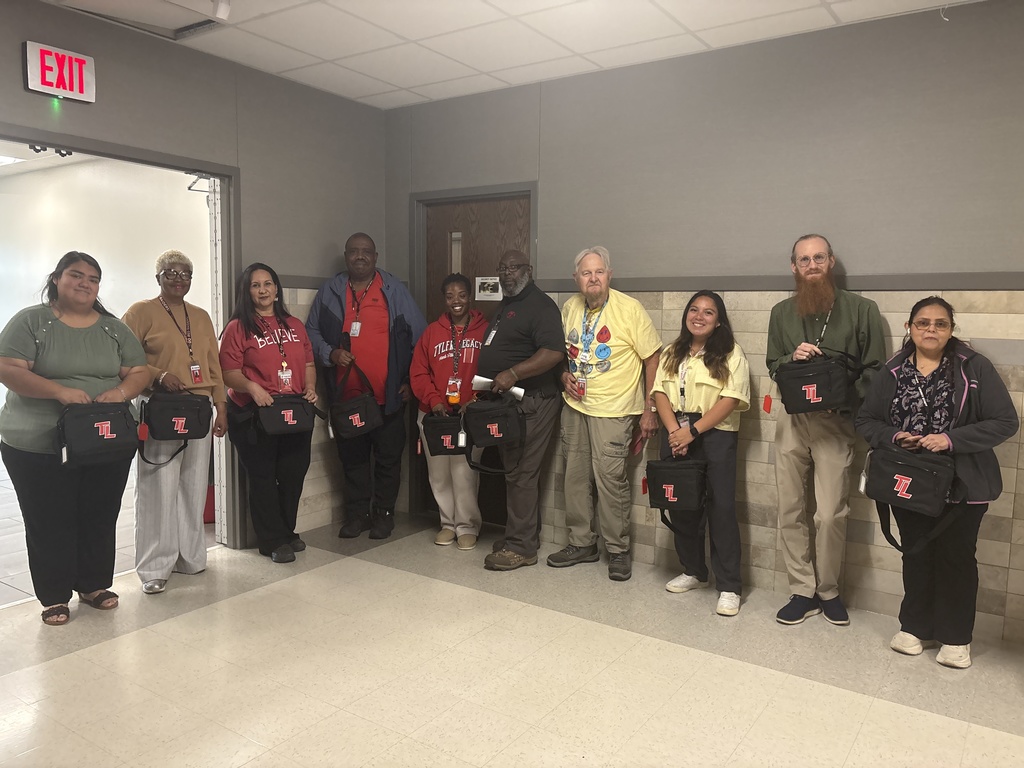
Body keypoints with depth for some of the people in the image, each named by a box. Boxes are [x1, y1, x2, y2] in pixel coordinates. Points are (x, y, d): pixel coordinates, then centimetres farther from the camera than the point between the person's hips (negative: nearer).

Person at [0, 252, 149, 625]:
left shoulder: (114, 328, 9)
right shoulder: (31, 321, -2)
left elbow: (139, 373, 6)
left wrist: (120, 392, -15)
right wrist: (60, 391, -24)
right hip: (38, 447, -3)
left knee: (100, 518, 11)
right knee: (50, 523, 5)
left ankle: (94, 584, 29)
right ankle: (54, 597, 20)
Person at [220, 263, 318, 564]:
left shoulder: (294, 325, 14)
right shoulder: (238, 328, -2)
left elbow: (308, 363, 16)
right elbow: (229, 372, -9)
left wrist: (310, 387, -1)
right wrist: (252, 387, -25)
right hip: (255, 415, -4)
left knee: (293, 474, 10)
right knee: (262, 477, 4)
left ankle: (287, 532, 28)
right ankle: (273, 541, 15)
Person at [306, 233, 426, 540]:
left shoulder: (394, 290, 3)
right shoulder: (330, 291, 7)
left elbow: (420, 336, 4)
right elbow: (312, 332, 12)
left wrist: (411, 381, 0)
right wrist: (330, 353, -8)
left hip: (389, 396, -2)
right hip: (345, 395, 2)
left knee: (388, 457, 6)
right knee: (352, 457, 10)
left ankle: (383, 514, 20)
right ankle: (356, 514, 23)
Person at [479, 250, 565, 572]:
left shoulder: (540, 305, -9)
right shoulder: (504, 306, 21)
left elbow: (554, 352, -23)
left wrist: (513, 373, -28)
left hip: (531, 403, -9)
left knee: (520, 474, -7)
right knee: (513, 471, 13)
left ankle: (521, 547, 2)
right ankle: (522, 536, 24)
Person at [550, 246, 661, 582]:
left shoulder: (630, 309, -10)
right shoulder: (569, 308, 7)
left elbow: (653, 358, -7)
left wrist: (650, 410, -9)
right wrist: (564, 376, 0)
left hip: (613, 410, -6)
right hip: (574, 406, 6)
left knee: (610, 478, -8)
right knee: (576, 476, 10)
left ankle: (618, 550, 9)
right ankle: (581, 543, 25)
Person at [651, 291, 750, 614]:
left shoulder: (730, 354, -2)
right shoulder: (672, 353, 14)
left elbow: (730, 400, -11)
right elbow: (660, 393, 6)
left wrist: (693, 431, -16)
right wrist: (674, 430, -11)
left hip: (715, 436, -5)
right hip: (676, 435, 5)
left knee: (721, 509, -6)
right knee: (681, 506, 9)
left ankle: (729, 587, 3)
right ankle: (693, 572, 26)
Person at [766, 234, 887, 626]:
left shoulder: (862, 309, 2)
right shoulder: (781, 313, 12)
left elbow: (875, 368, 0)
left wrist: (845, 398, -15)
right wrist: (793, 357, -8)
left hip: (835, 421, -3)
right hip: (791, 419, 3)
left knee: (831, 514, -5)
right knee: (790, 510, 5)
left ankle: (828, 590, 17)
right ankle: (803, 591, 17)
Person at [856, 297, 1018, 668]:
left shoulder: (975, 367, -7)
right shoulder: (893, 371, 0)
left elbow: (1006, 421, -10)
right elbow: (865, 420, 5)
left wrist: (952, 439, -21)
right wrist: (894, 437, -14)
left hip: (962, 484, -2)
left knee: (956, 557, 8)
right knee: (916, 554, 13)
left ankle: (956, 637, 25)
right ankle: (917, 627, 29)